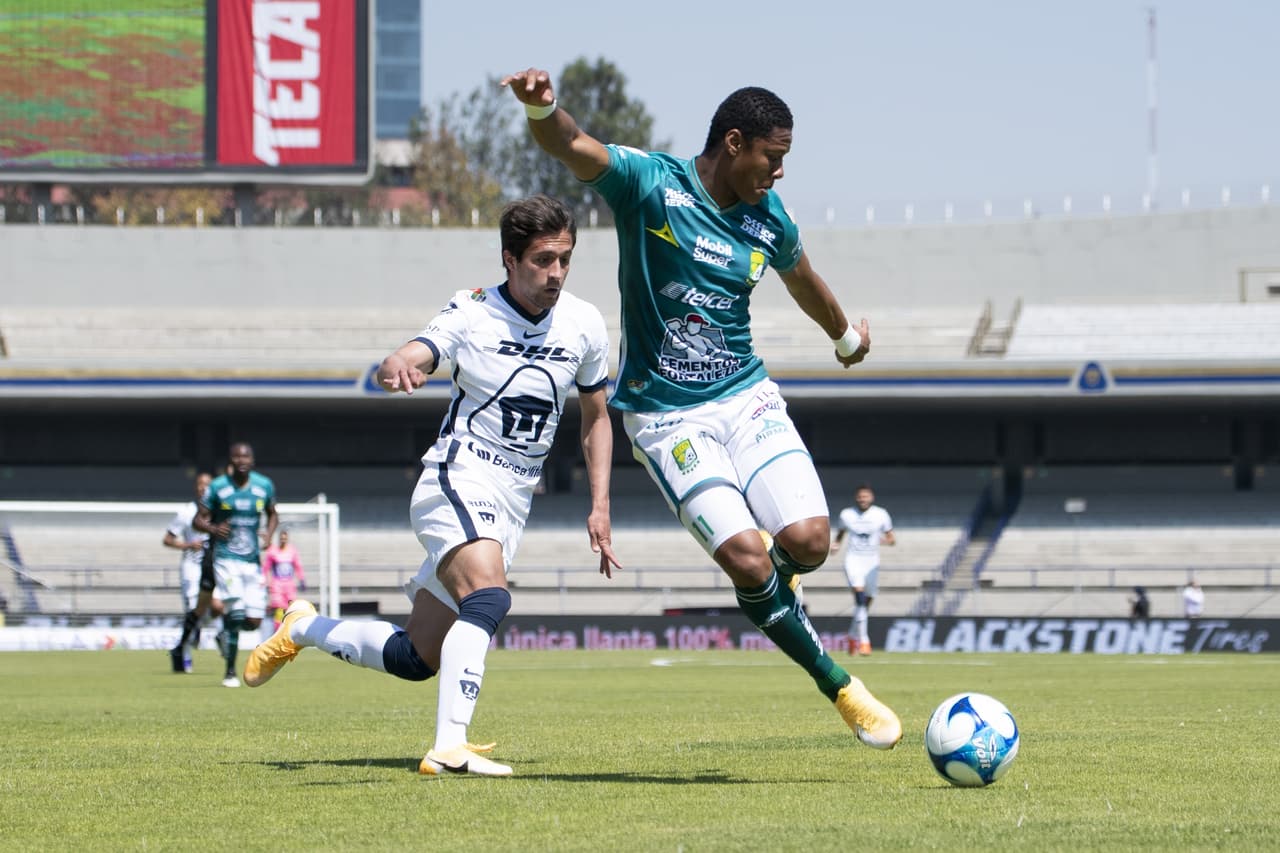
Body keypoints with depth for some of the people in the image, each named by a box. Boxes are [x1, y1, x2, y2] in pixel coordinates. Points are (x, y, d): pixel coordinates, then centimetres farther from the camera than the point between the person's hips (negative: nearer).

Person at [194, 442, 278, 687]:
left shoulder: (264, 486, 5)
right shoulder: (217, 487, -4)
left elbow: (272, 515, 21)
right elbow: (198, 520, 1)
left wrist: (269, 534, -1)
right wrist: (212, 529, -22)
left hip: (253, 561, 4)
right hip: (226, 559, -4)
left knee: (253, 621, -3)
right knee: (235, 613, -17)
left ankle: (225, 634, 32)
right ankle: (230, 672, -5)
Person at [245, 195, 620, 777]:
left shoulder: (584, 324, 3)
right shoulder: (472, 313, -8)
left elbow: (596, 418, 16)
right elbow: (404, 364, -23)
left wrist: (600, 505, 8)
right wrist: (396, 367, -48)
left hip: (514, 500, 5)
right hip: (458, 477, -5)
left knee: (416, 658, 7)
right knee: (488, 597, -34)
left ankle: (303, 629, 32)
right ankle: (449, 747, -38)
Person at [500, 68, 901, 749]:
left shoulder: (768, 219, 4)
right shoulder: (650, 183, -11)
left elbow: (802, 280, 26)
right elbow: (571, 147, -28)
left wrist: (846, 336, 43)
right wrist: (541, 109, -51)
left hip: (747, 397, 4)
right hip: (665, 413, -4)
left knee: (808, 541, -15)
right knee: (747, 561, -17)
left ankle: (771, 571, 23)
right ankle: (840, 688, 0)